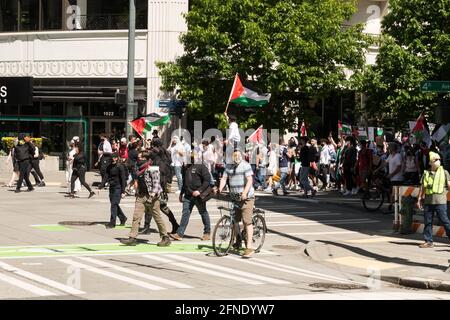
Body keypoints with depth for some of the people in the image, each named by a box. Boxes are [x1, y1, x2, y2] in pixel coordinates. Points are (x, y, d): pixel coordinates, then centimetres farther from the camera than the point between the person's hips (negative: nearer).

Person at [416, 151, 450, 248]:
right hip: (428, 200, 3)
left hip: (440, 200, -3)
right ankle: (428, 241, 12)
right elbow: (422, 187, 15)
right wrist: (419, 199, 13)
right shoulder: (426, 173, 11)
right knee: (427, 221, 6)